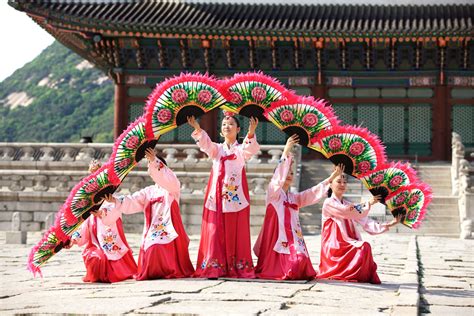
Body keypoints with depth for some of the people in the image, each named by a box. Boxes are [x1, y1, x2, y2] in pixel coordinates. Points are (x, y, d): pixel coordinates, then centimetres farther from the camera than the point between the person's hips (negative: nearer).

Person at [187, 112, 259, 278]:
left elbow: (251, 148, -13)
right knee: (215, 232, -5)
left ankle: (238, 268, 2)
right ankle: (214, 268, -4)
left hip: (236, 197, -2)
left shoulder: (241, 150, 10)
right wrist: (197, 129, -24)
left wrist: (251, 133, -34)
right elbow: (205, 143, -4)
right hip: (217, 197, 2)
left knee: (236, 232, -3)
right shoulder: (216, 149, 16)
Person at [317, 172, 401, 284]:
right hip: (335, 246, -6)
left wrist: (388, 224, -5)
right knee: (364, 247, -27)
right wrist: (368, 203, -7)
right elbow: (352, 213, -17)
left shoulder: (348, 204, 19)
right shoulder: (329, 203, -3)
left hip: (348, 244, 6)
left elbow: (365, 222, 7)